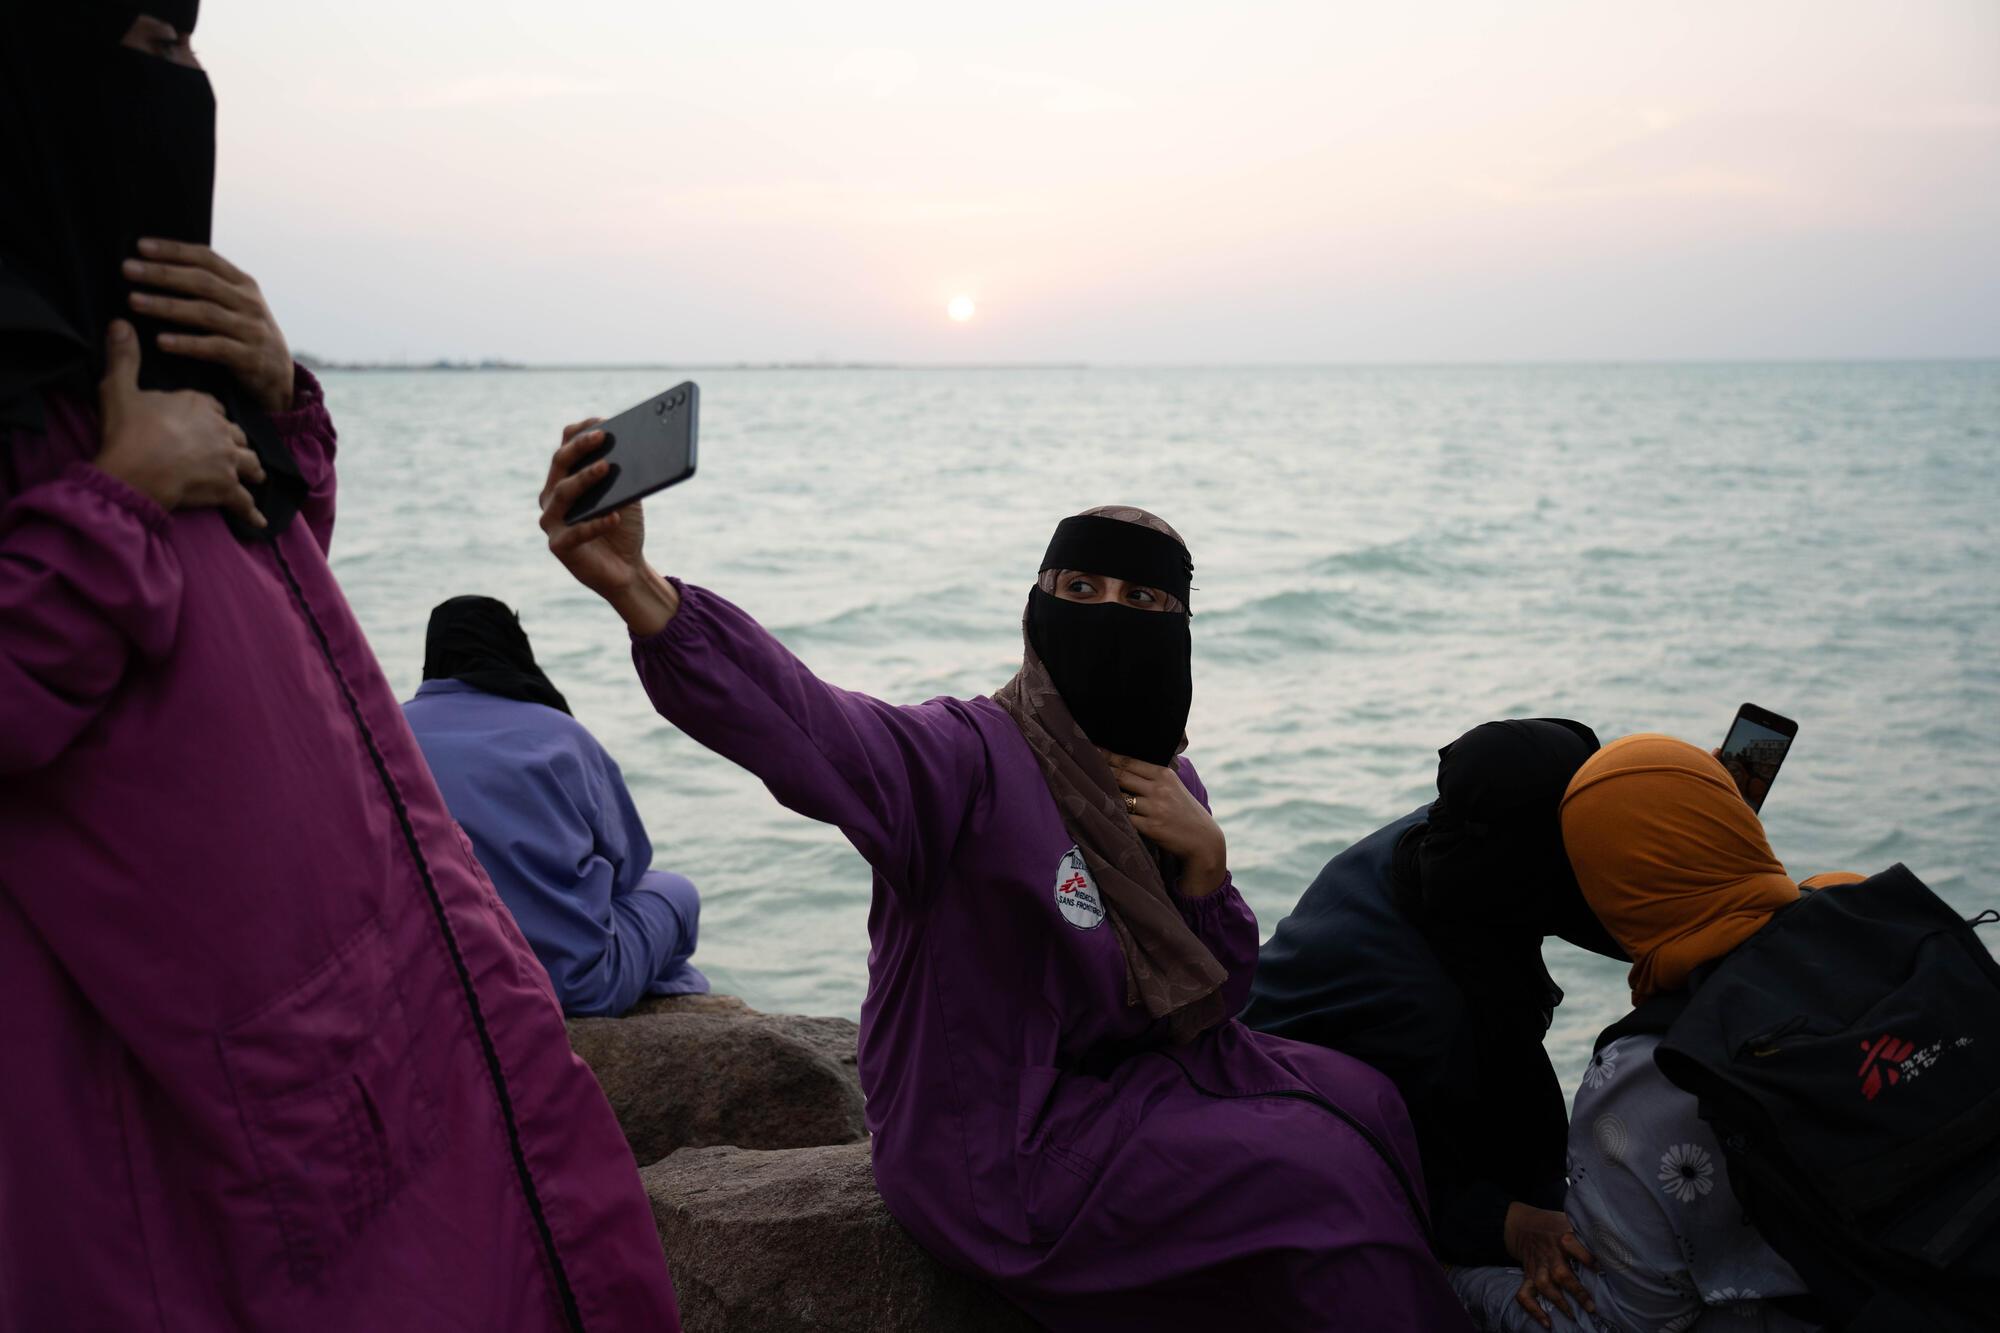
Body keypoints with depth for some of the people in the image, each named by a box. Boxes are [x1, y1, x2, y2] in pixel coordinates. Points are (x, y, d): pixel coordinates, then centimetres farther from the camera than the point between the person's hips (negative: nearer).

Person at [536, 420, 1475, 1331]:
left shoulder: (1167, 782, 1)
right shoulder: (971, 760, -23)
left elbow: (1212, 1001, 2)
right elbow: (801, 724, -43)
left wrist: (1203, 855, -16)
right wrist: (639, 591, -60)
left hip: (1119, 1080, 8)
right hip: (1003, 1147, -8)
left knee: (1359, 1102, 11)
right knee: (1317, 1183, -11)